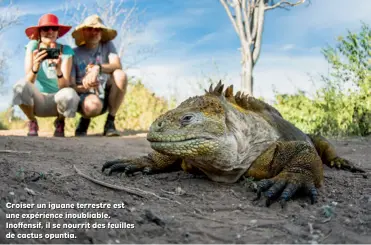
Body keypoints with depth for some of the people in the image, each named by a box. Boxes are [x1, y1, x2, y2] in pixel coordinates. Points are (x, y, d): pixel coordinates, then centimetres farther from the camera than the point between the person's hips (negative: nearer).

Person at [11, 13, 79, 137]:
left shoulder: (65, 50, -9)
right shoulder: (33, 46, -7)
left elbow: (65, 86, -17)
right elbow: (28, 81, -17)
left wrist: (59, 70, -38)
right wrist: (35, 67, -37)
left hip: (57, 100, 0)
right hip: (37, 100, 1)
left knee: (69, 94, -35)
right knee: (21, 85, -31)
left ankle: (60, 122, 0)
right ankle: (32, 123, -2)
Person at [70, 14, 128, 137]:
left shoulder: (108, 45, 2)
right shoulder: (75, 53, -4)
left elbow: (117, 66, -18)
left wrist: (98, 68, -36)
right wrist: (84, 87, -31)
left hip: (105, 96, 3)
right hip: (84, 96, -3)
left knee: (120, 75, -26)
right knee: (93, 105, -39)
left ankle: (110, 122, -15)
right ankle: (84, 120, 2)